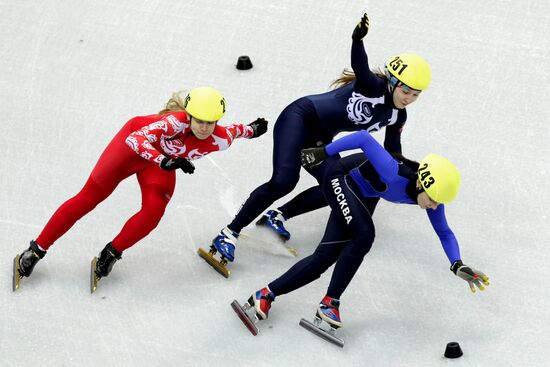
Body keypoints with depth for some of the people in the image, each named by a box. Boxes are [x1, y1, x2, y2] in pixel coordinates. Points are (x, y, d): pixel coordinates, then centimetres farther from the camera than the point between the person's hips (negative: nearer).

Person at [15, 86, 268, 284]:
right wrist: (165, 162, -59)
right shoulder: (177, 121, -41)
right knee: (88, 198, -2)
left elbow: (232, 130, -3)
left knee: (153, 212, -20)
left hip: (162, 162, 4)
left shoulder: (220, 140, -27)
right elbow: (136, 139, -47)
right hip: (133, 146, -4)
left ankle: (112, 253, 5)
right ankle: (37, 249, 10)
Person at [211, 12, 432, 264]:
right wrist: (358, 39, -61)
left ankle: (278, 216, 4)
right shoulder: (373, 86, -20)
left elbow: (392, 149, 20)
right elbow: (360, 67, -42)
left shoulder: (397, 116, 3)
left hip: (320, 140, 8)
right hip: (300, 119, -8)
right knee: (284, 181, -25)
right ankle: (230, 233, -18)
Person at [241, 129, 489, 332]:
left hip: (355, 195, 7)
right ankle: (330, 302, -19)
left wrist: (457, 265, -19)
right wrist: (323, 153, -26)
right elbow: (364, 138, -33)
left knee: (325, 257, -3)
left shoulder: (432, 193, -18)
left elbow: (444, 233, -5)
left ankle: (267, 294, 4)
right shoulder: (395, 174, -38)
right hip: (341, 178, -7)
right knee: (364, 234, -28)